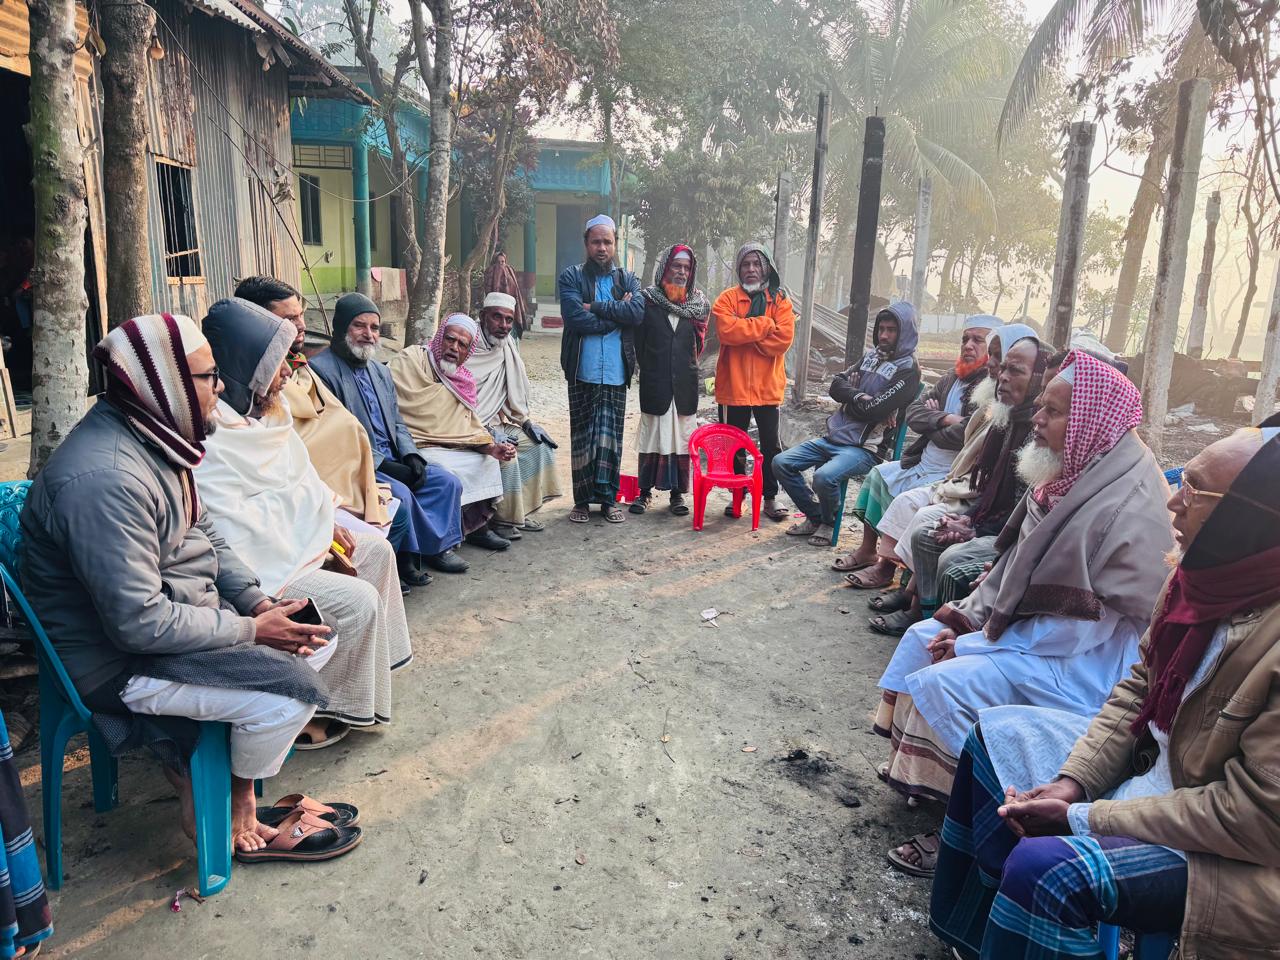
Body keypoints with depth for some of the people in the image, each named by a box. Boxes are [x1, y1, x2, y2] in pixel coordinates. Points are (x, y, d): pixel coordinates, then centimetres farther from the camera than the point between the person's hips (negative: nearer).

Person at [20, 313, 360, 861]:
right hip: (117, 658, -10)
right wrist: (251, 630, -19)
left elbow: (203, 537, 11)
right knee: (291, 688, -21)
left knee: (318, 635, 6)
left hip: (177, 607, 10)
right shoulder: (104, 478, -30)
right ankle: (240, 822, 7)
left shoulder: (154, 437, 2)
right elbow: (140, 624, -29)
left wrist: (259, 603, -3)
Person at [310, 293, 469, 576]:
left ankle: (435, 546, -1)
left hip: (391, 462, 8)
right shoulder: (320, 369, -8)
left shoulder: (381, 372, 19)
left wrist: (411, 456, -2)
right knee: (399, 493, -30)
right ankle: (436, 545, -10)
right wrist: (384, 466, -19)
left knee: (448, 482, -8)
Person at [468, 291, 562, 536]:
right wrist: (489, 434, -25)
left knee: (541, 443, 0)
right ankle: (502, 518, -12)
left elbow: (515, 394, 16)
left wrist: (526, 423, 5)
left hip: (500, 422, 8)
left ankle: (523, 511, 5)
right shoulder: (468, 349, -16)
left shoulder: (507, 347, 7)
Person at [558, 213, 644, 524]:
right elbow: (575, 317, -13)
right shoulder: (571, 277, 3)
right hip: (582, 371, -1)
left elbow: (638, 312, -9)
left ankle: (608, 497, 15)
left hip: (616, 372, 2)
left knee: (611, 436, 5)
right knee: (582, 435, 5)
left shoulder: (628, 279, 11)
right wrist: (617, 314, -7)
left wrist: (596, 307, -11)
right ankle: (582, 499, 14)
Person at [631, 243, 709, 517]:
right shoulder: (648, 299, -1)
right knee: (652, 434, 5)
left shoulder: (697, 303, 7)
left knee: (682, 436, 5)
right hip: (655, 382, -2)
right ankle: (645, 491, 14)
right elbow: (638, 340, 1)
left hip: (684, 383, 2)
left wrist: (687, 366, 8)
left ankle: (678, 492, 14)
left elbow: (699, 343, 13)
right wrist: (648, 368, 4)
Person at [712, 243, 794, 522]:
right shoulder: (727, 298, 0)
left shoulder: (780, 300, 3)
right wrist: (765, 324, -15)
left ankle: (771, 497, 21)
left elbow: (784, 339, -12)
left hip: (768, 386, 1)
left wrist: (746, 336, -13)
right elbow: (727, 331, -18)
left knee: (771, 445, 9)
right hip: (733, 386, 0)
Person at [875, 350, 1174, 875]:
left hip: (1082, 660, -9)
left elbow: (1087, 625, -24)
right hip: (1026, 624, 10)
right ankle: (912, 770, 16)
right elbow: (1017, 560, 12)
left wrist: (974, 646, -20)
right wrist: (971, 612, -2)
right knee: (925, 637, 6)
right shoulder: (1069, 474, 2)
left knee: (943, 683, -20)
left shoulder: (1131, 508, -25)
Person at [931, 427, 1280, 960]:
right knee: (997, 733, 12)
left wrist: (1083, 818, -21)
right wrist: (1071, 781, -7)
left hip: (1233, 847, -8)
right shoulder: (1203, 574, -7)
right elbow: (1139, 685, 4)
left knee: (1046, 867, -28)